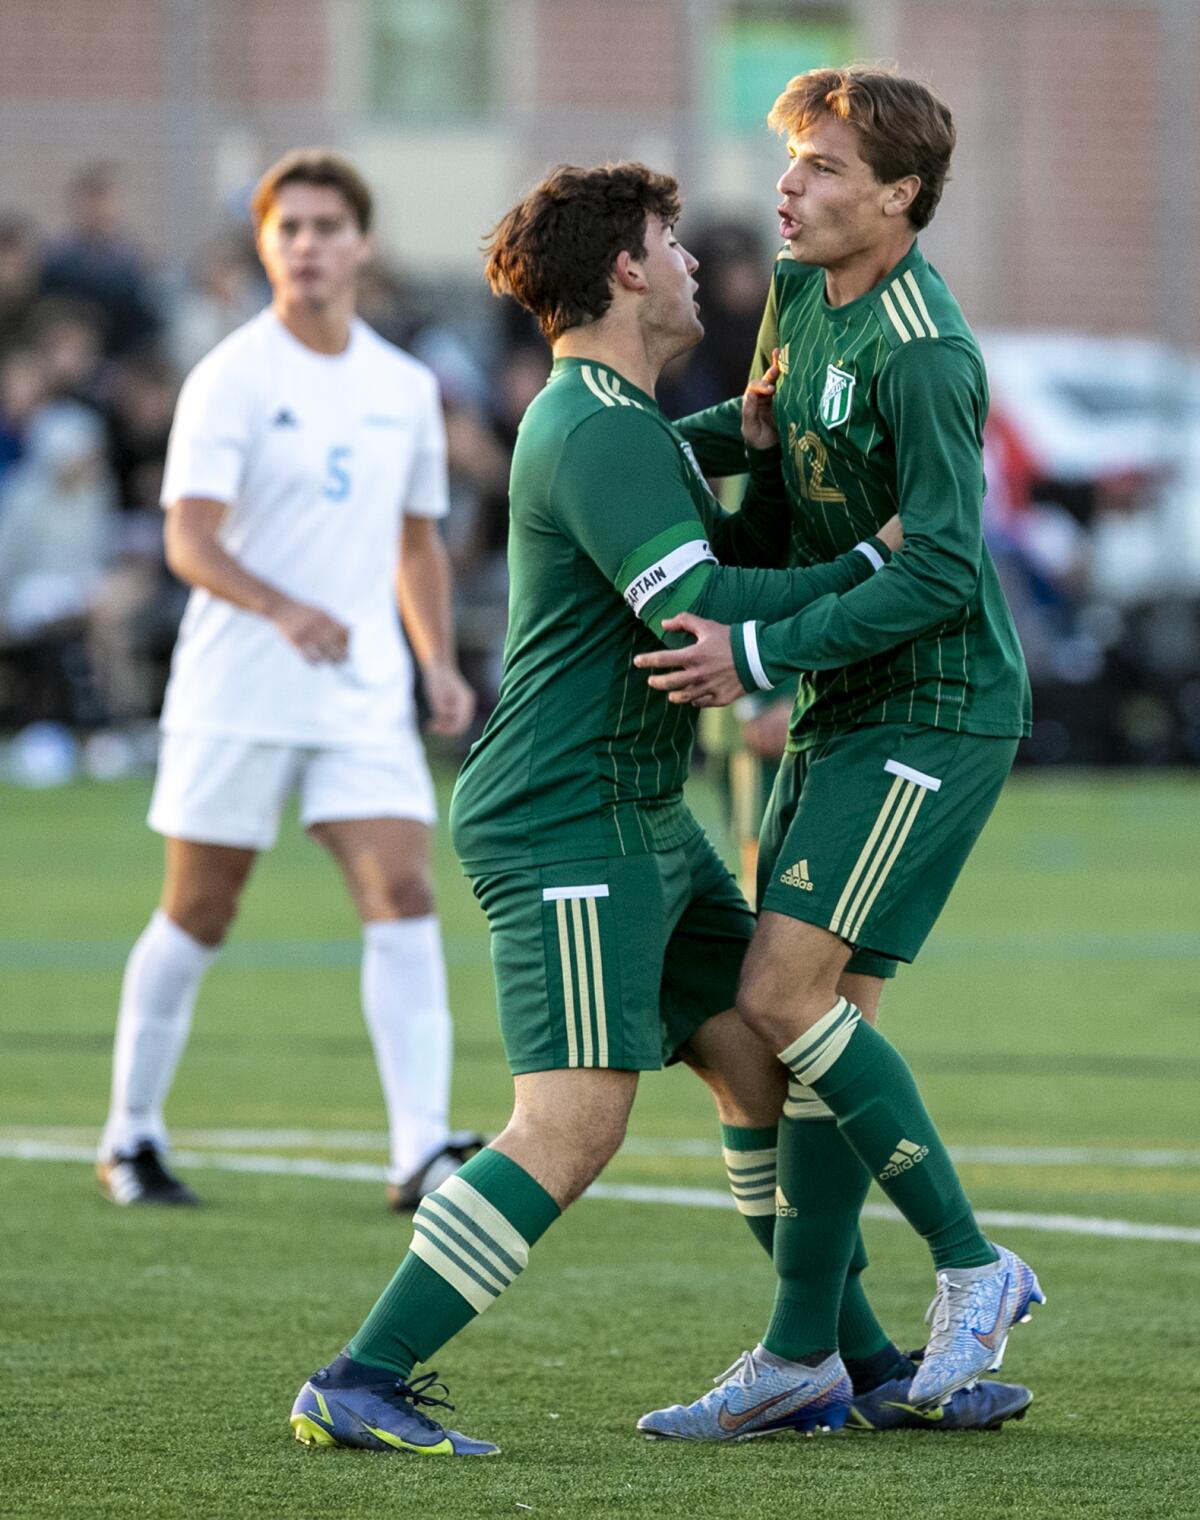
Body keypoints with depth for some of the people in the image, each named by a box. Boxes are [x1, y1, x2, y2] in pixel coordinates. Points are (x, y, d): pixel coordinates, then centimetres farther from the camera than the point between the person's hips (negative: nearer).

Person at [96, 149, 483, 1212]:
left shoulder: (405, 386, 10)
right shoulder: (232, 377, -7)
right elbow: (190, 540, -17)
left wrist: (440, 663, 9)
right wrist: (284, 610, -34)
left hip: (365, 695, 4)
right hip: (237, 689, -4)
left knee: (405, 893, -12)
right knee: (200, 914, 4)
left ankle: (422, 1152, -17)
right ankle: (132, 1136, 21)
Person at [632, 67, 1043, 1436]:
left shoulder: (922, 357, -20)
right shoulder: (799, 297, 8)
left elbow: (940, 574, -25)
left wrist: (757, 654, -27)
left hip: (933, 714, -9)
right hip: (845, 710, 9)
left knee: (784, 1000, -14)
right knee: (816, 1013, 7)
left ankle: (972, 1268, -3)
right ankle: (803, 1349, 12)